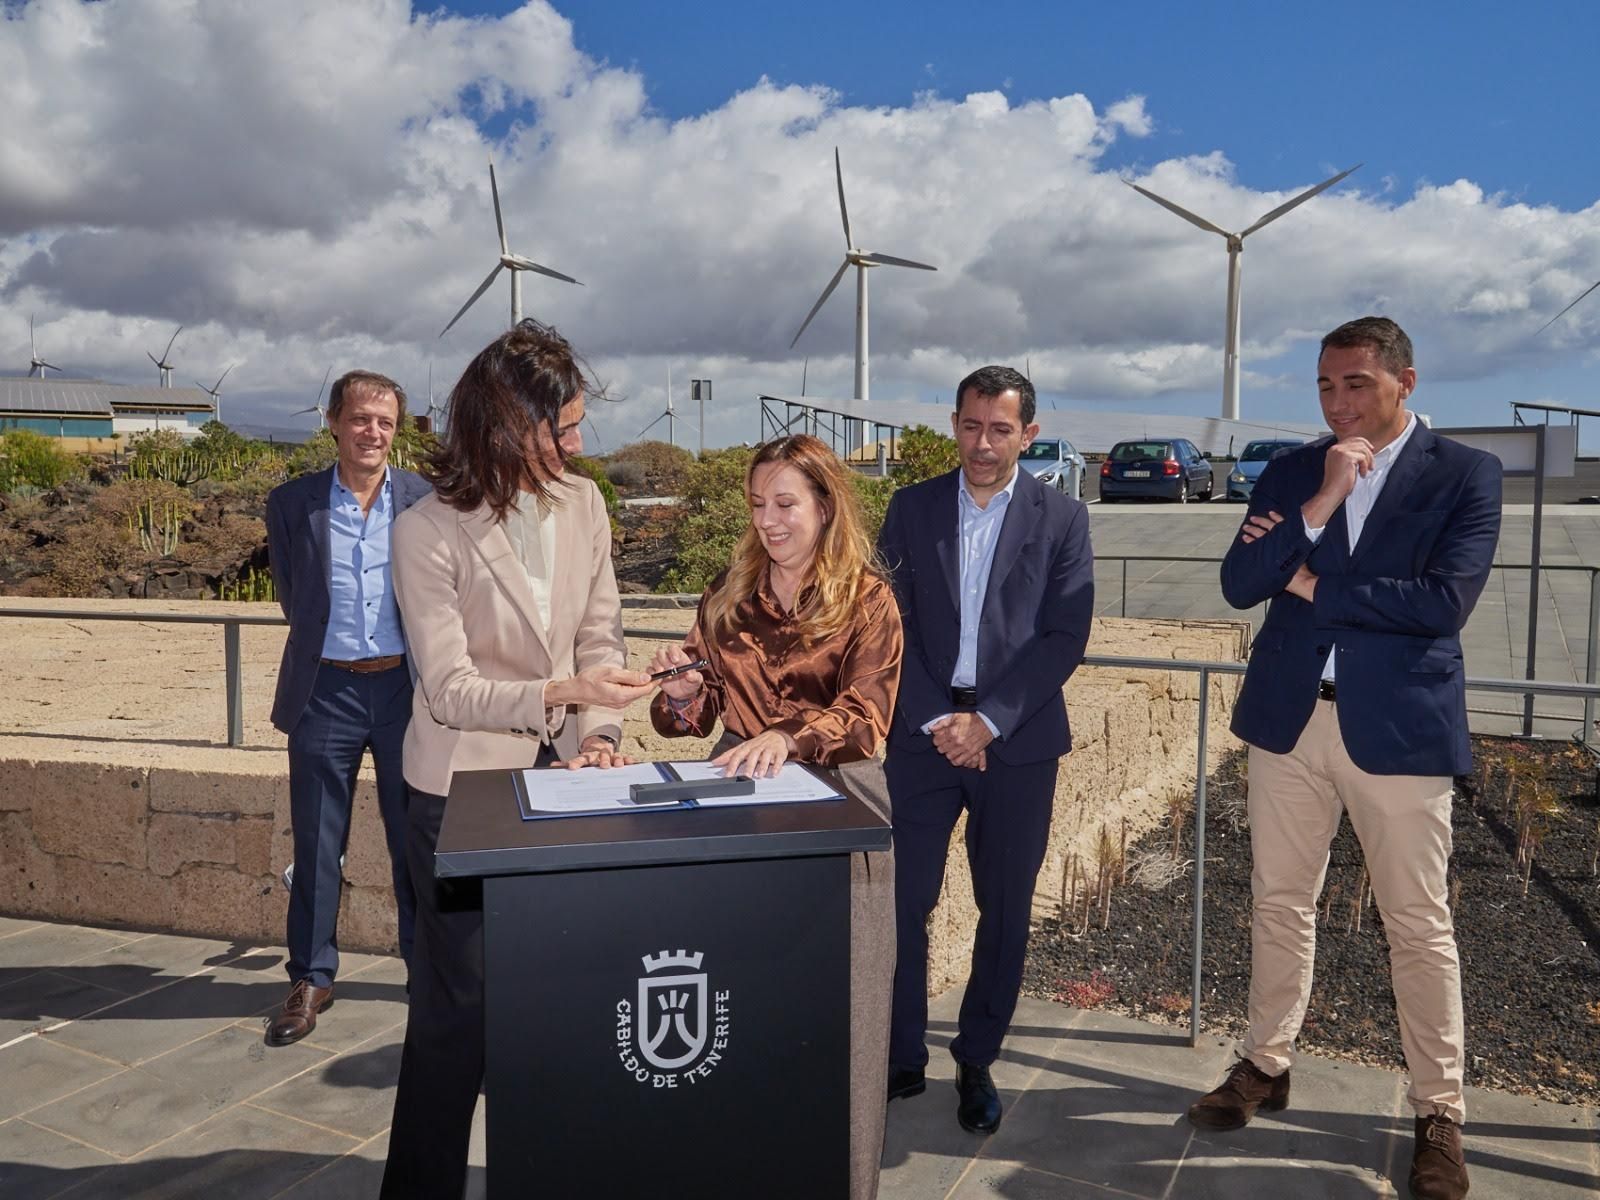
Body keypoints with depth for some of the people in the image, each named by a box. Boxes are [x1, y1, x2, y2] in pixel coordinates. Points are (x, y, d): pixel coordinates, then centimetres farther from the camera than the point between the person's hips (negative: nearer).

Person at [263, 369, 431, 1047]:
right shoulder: (291, 503, 0)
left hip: (404, 686, 0)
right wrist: (326, 641, 12)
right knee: (316, 844, 8)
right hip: (325, 691, 1)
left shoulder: (426, 503, -2)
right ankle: (311, 979, 24)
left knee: (416, 837, 10)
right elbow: (291, 597, 11)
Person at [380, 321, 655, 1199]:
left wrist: (597, 733, -7)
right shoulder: (428, 533, -15)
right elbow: (449, 689, -17)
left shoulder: (583, 503, 0)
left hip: (557, 774, 4)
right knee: (458, 999, 5)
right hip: (464, 787, -4)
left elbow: (598, 634, 7)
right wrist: (565, 693, -29)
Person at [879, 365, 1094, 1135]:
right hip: (923, 733, 1)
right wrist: (936, 718, -10)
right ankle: (902, 1057, 18)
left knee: (1005, 909, 8)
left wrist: (988, 720, -13)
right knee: (901, 900, 0)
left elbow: (1064, 637, -4)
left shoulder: (1062, 518, 3)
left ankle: (977, 1061, 26)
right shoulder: (912, 508, 6)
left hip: (1017, 740, 0)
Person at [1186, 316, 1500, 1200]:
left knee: (1418, 923, 6)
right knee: (1280, 902, 13)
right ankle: (1266, 1064, 30)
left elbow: (1445, 600, -16)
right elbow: (1239, 586, -5)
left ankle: (1439, 1112, 21)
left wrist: (1309, 581, -10)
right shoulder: (1290, 472, 6)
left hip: (1398, 723, -3)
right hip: (1288, 717, 3)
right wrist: (1320, 501, -15)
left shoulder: (1465, 473, -3)